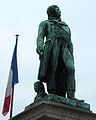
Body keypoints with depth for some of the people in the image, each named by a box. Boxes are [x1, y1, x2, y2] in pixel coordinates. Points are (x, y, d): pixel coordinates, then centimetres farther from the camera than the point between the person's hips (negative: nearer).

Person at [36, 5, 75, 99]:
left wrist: (71, 57, 11)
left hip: (64, 49, 2)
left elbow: (70, 43, 27)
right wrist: (39, 45, -15)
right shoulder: (45, 23, 28)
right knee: (52, 70, -18)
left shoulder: (66, 27, 39)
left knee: (69, 69, -20)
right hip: (51, 46, -2)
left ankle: (71, 97, -31)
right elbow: (40, 36, 9)